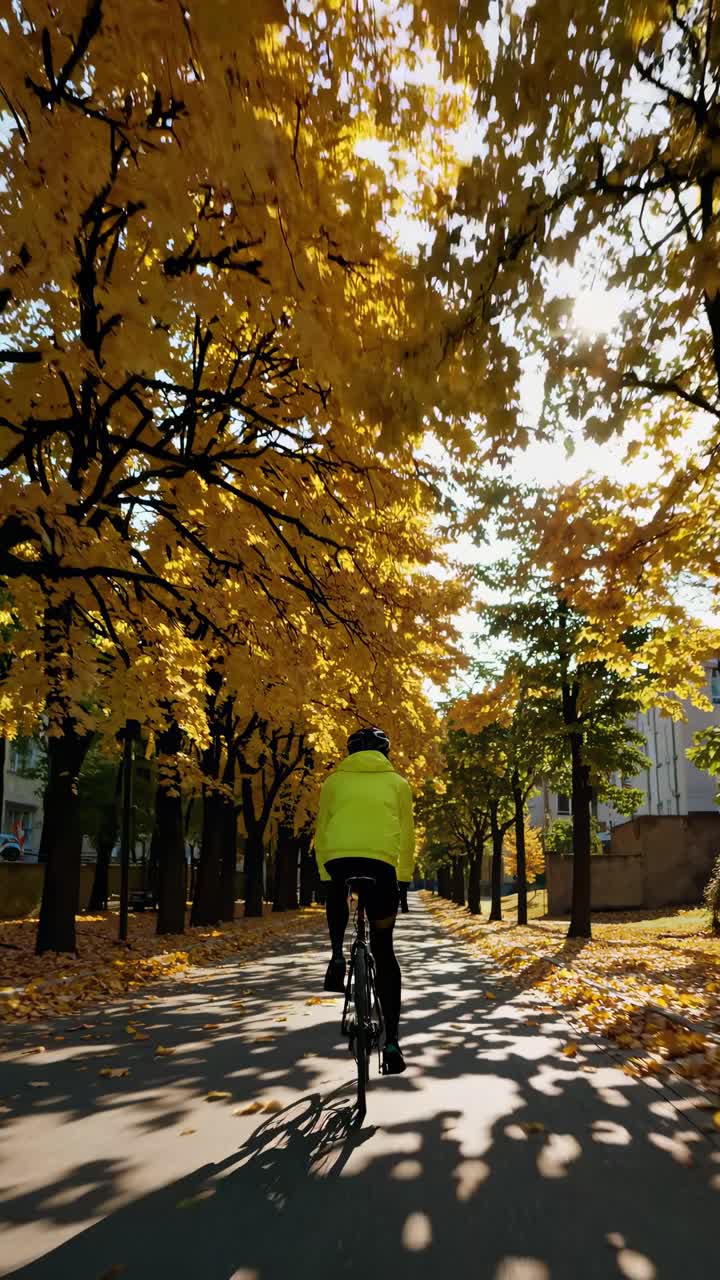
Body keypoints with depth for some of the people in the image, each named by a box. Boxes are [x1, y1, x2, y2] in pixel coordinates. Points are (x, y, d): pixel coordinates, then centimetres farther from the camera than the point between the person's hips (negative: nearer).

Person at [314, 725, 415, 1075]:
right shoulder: (397, 782, 19)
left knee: (337, 896, 38)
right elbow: (406, 837, 16)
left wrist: (325, 876, 24)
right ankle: (391, 1040, 9)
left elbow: (321, 832, 18)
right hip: (381, 863, 0)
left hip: (337, 859, 0)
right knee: (383, 951, 12)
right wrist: (404, 881, 21)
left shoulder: (334, 780, 19)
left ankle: (337, 955, 17)